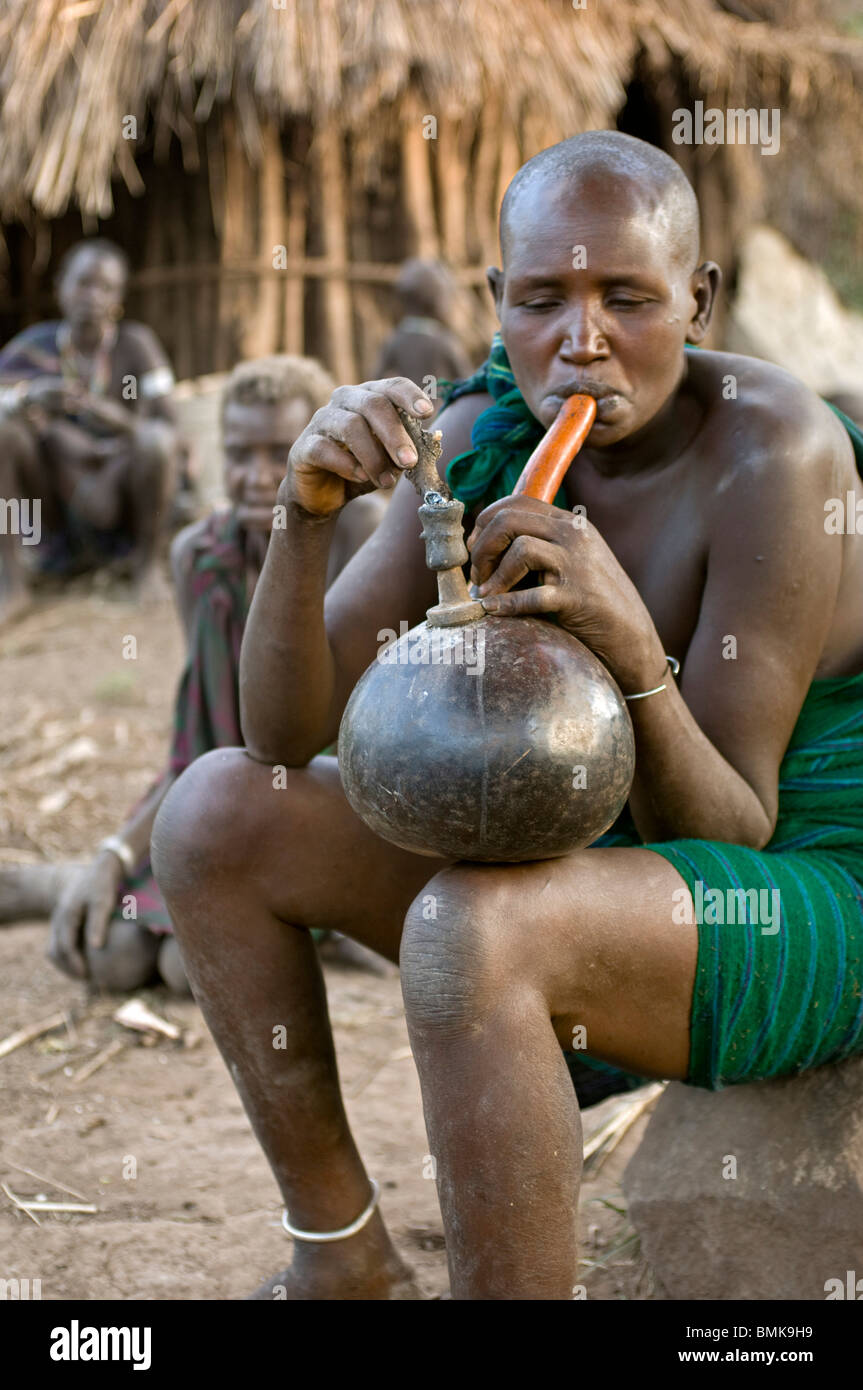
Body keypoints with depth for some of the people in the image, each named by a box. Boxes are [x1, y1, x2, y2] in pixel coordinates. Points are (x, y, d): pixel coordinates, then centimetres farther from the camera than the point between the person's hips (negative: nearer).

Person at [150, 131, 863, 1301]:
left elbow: (729, 834, -21)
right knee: (215, 813, -4)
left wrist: (632, 651, -39)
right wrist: (307, 514, -24)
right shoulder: (485, 435, -5)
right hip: (584, 872, 7)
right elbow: (287, 737, -8)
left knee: (467, 929, -36)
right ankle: (343, 1260, 5)